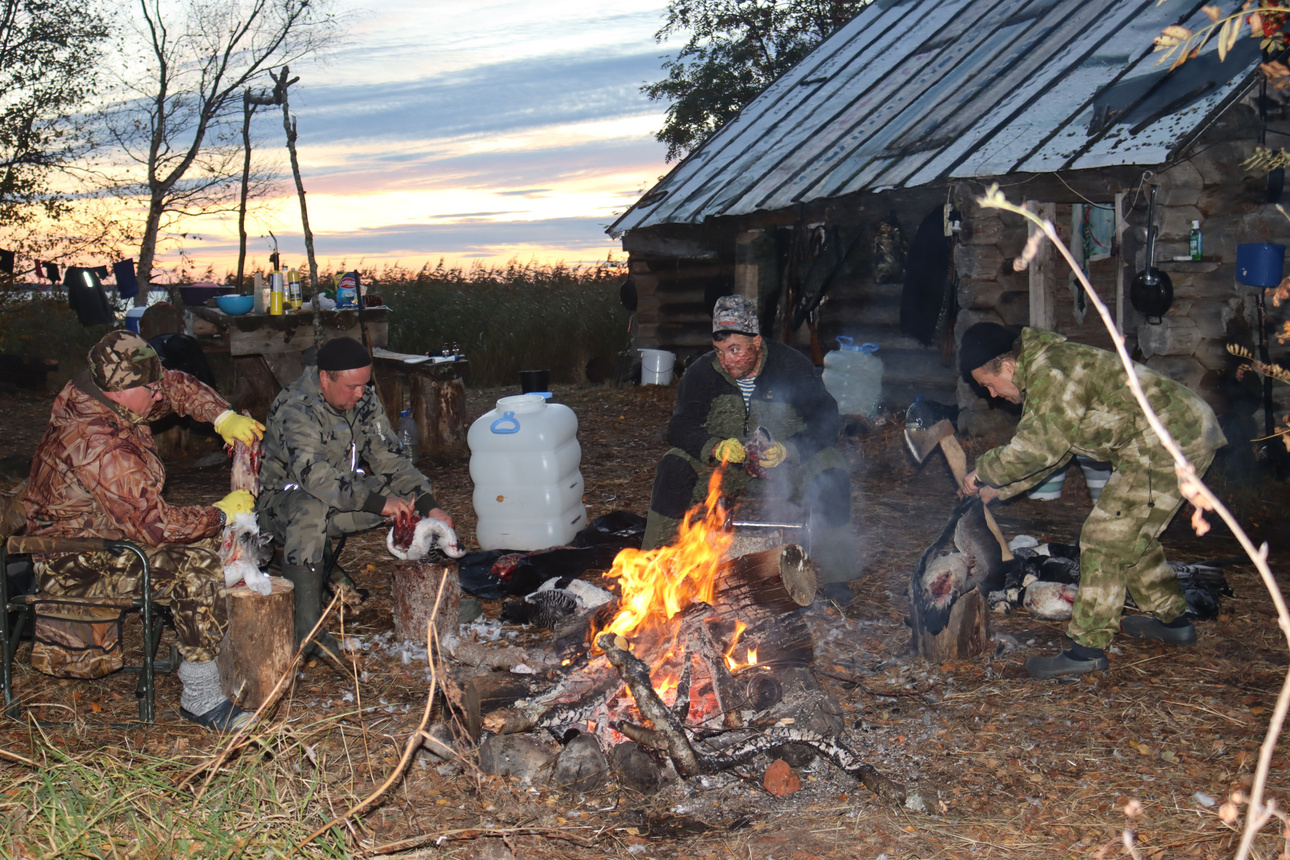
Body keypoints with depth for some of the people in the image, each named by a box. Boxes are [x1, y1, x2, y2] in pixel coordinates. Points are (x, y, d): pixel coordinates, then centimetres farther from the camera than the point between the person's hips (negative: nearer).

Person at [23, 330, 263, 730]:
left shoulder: (92, 394, -2)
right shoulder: (100, 446, -32)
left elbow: (176, 387, 13)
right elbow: (156, 523, -31)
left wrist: (223, 416, -3)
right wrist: (221, 514, -17)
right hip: (77, 567, -11)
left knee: (214, 540, 7)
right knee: (201, 569, -26)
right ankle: (201, 697, -17)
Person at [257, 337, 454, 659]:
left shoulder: (365, 400, -3)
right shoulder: (295, 409, -25)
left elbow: (390, 457, -4)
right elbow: (314, 475, -37)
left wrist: (430, 507, -16)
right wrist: (378, 502, -40)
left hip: (344, 495, 7)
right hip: (283, 497, -7)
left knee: (412, 496, -11)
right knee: (311, 509, -40)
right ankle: (305, 628, -37)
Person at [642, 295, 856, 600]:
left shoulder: (793, 366, -13)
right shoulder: (701, 372, -6)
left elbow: (826, 422, -16)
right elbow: (680, 427, -10)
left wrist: (788, 450, -34)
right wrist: (716, 447, -31)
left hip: (788, 465, -2)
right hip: (723, 467, 2)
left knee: (830, 471, -30)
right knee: (673, 467, -24)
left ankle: (835, 576, -18)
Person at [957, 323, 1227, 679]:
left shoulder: (1050, 372, -18)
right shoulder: (1042, 370, 16)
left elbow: (1037, 449, -22)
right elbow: (1051, 450, 23)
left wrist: (984, 472, -7)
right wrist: (999, 488, 18)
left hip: (1168, 445, -11)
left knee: (1105, 538, -7)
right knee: (1131, 535, 22)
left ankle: (1088, 647, -3)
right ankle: (1172, 619, 37)